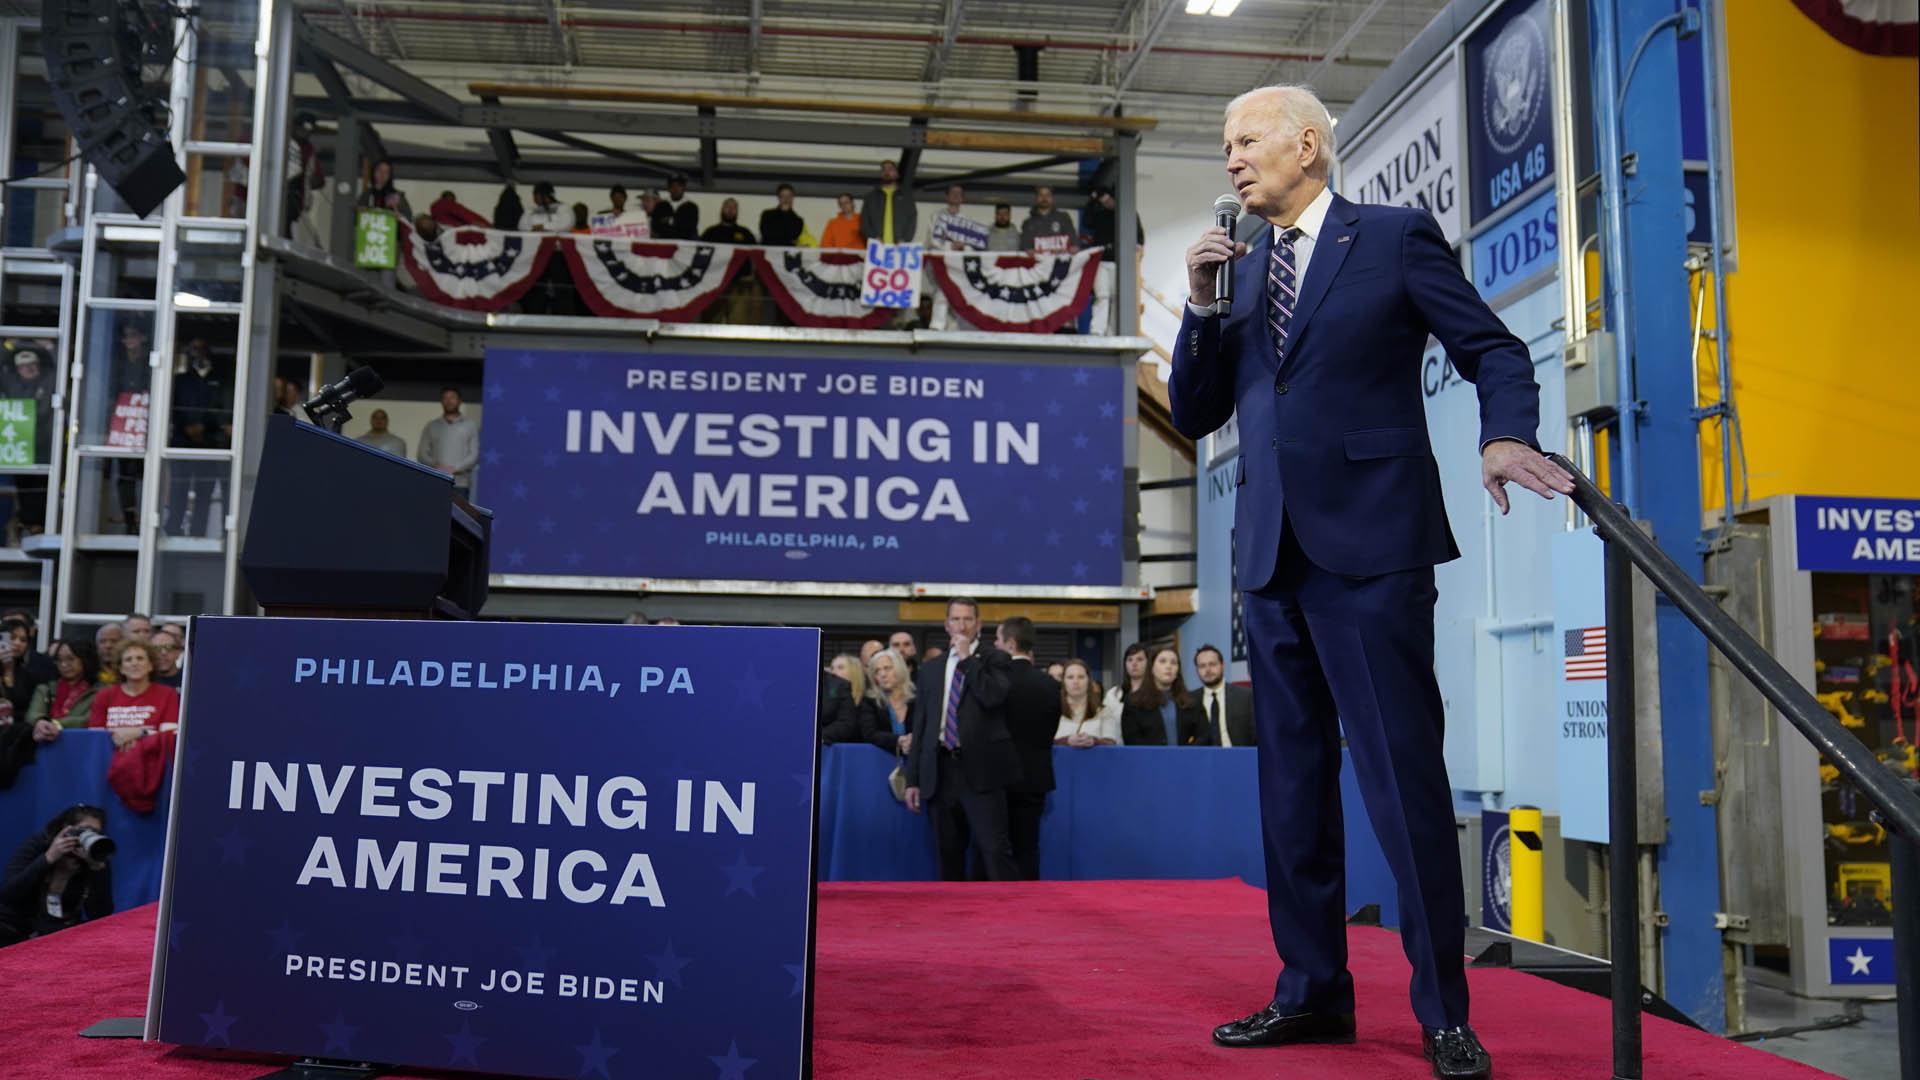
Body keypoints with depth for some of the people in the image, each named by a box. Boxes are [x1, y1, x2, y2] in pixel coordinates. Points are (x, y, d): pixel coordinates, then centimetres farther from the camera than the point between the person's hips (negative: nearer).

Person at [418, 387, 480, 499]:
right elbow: (423, 455, 11)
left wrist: (454, 469, -11)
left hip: (460, 486, -2)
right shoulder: (431, 427, 17)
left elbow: (475, 455, 2)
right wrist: (435, 466, -9)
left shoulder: (471, 426, 10)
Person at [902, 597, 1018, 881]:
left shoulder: (996, 660, 6)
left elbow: (994, 697, -15)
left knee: (995, 850, -11)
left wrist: (968, 658, -7)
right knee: (949, 856, 6)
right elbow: (919, 726, 16)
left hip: (980, 770, -4)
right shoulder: (930, 668, 17)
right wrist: (913, 778, 12)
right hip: (941, 770, 4)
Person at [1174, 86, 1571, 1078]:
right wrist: (1201, 305, 1)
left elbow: (1495, 352, 2)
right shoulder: (1238, 268, 17)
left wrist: (1504, 437, -17)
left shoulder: (1396, 238, 2)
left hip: (1368, 545, -6)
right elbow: (1195, 415, 13)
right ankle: (1312, 991, 21)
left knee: (1403, 773, -5)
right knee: (1292, 777, 10)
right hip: (1272, 551, 6)